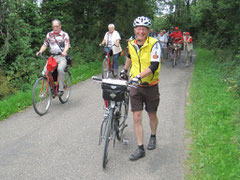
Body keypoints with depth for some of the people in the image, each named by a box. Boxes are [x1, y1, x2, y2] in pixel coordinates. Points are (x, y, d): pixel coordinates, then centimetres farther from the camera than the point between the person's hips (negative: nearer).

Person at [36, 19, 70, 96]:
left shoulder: (64, 34, 4)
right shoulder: (49, 34, 15)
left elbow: (67, 45, -10)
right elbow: (45, 45, 15)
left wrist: (64, 51, -32)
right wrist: (40, 51, -6)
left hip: (61, 57, -4)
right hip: (52, 57, 4)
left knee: (60, 69, -34)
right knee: (44, 72, -18)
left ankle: (61, 89, -23)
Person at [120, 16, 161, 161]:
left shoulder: (154, 44, -14)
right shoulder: (131, 44, 2)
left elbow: (154, 65, -25)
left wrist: (139, 76, -37)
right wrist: (125, 70, 33)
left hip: (151, 86, -3)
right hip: (135, 86, 3)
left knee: (152, 115, 14)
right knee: (137, 117, -2)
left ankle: (153, 137, 42)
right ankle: (140, 149, 7)